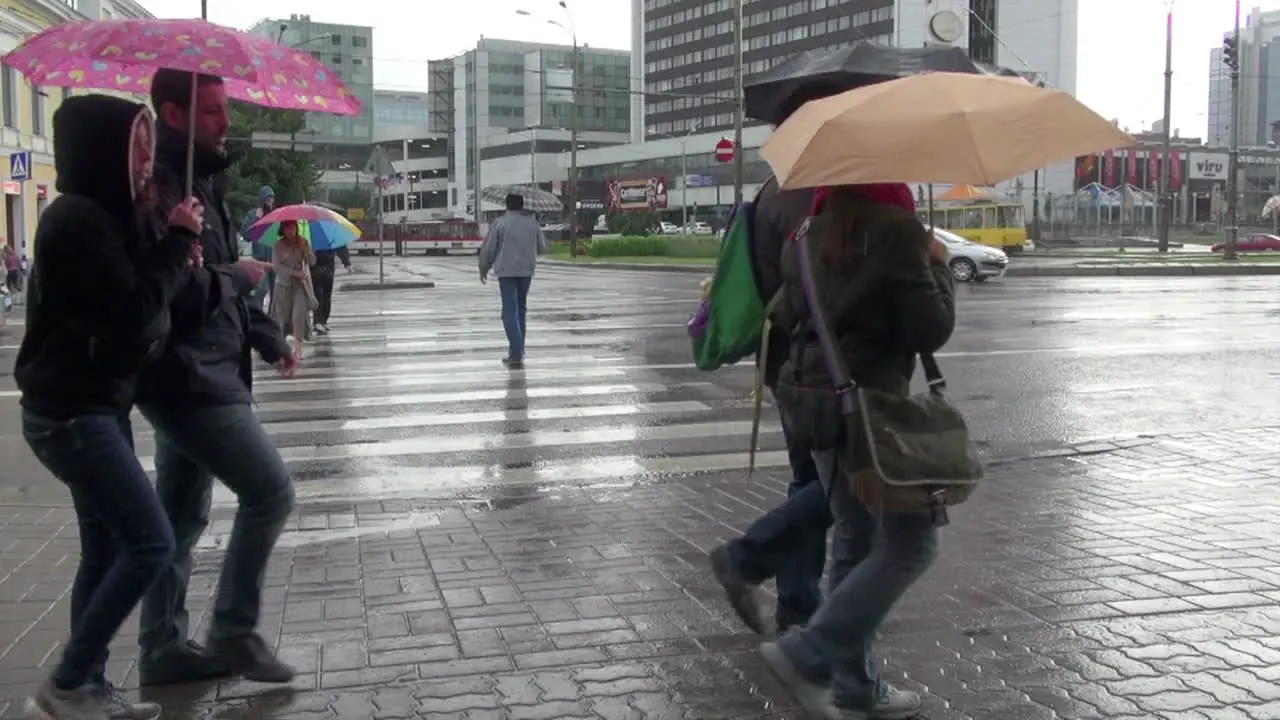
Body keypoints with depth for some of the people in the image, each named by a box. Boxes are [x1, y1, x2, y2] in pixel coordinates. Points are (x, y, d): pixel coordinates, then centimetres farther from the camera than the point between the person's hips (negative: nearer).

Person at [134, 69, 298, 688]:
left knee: (182, 517, 14)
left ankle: (162, 650, 23)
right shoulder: (159, 183, -15)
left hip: (204, 373, 10)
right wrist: (239, 276, -11)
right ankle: (233, 631, 6)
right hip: (186, 376, -10)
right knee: (269, 491, -8)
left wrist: (269, 339, 19)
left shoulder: (202, 179, 16)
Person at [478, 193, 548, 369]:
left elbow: (488, 249, -4)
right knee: (520, 309, 19)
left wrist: (483, 269, 10)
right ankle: (517, 350, 25)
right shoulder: (532, 223, 6)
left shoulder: (499, 223, -6)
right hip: (526, 271, 5)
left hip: (506, 271, -4)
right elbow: (542, 248, 13)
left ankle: (516, 355, -17)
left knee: (510, 312, -6)